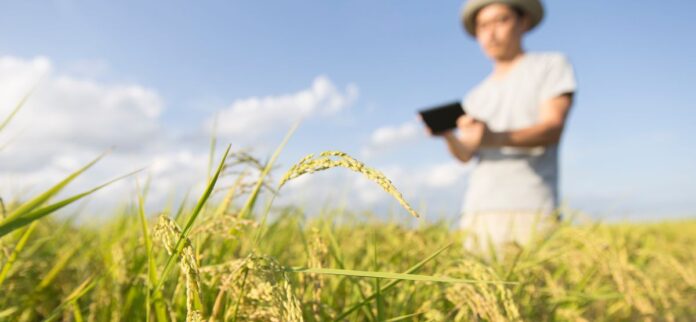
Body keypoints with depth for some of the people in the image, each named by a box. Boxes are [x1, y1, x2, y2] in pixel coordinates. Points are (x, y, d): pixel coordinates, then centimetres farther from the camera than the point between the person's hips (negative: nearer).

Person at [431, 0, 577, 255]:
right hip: (477, 210, 4)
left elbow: (553, 128, -7)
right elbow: (465, 155, 9)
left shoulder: (552, 65, 9)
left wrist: (495, 138, -25)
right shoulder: (476, 97, 22)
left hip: (531, 211, -4)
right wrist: (448, 136, -14)